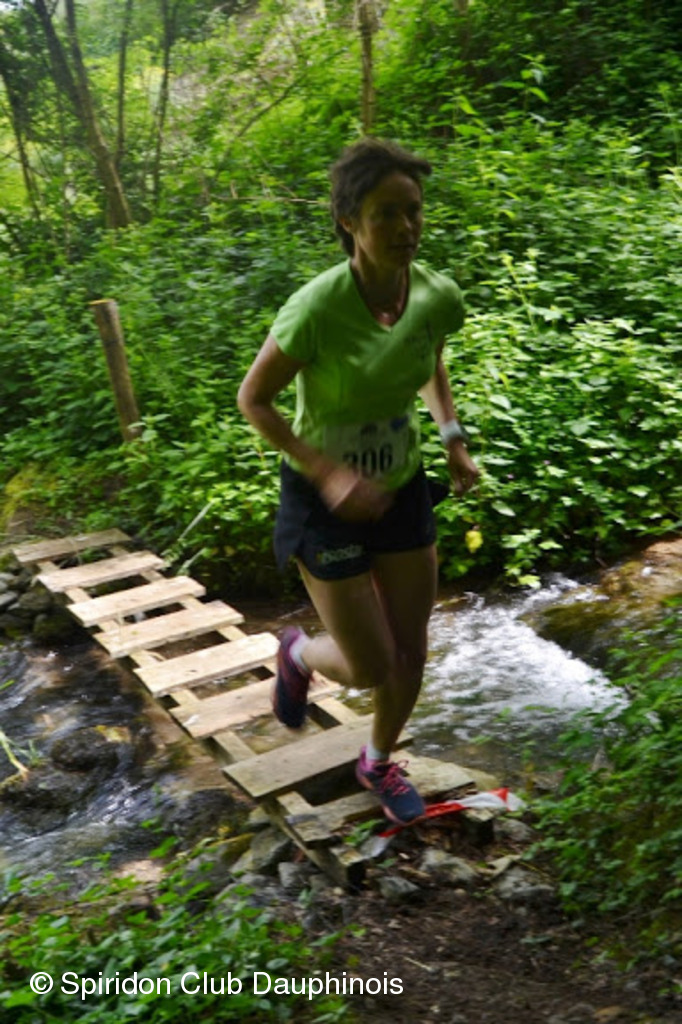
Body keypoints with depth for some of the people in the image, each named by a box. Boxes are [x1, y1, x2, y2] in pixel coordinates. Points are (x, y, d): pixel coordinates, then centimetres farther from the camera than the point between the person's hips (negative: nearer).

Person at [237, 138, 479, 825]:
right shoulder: (315, 309, -28)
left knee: (411, 650, 14)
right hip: (323, 496, -5)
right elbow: (252, 400, -16)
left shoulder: (439, 297, -13)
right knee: (369, 668, 2)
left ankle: (379, 763, 42)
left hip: (402, 486, 5)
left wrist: (453, 438, -2)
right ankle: (298, 654, 39)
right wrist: (330, 472, -26)